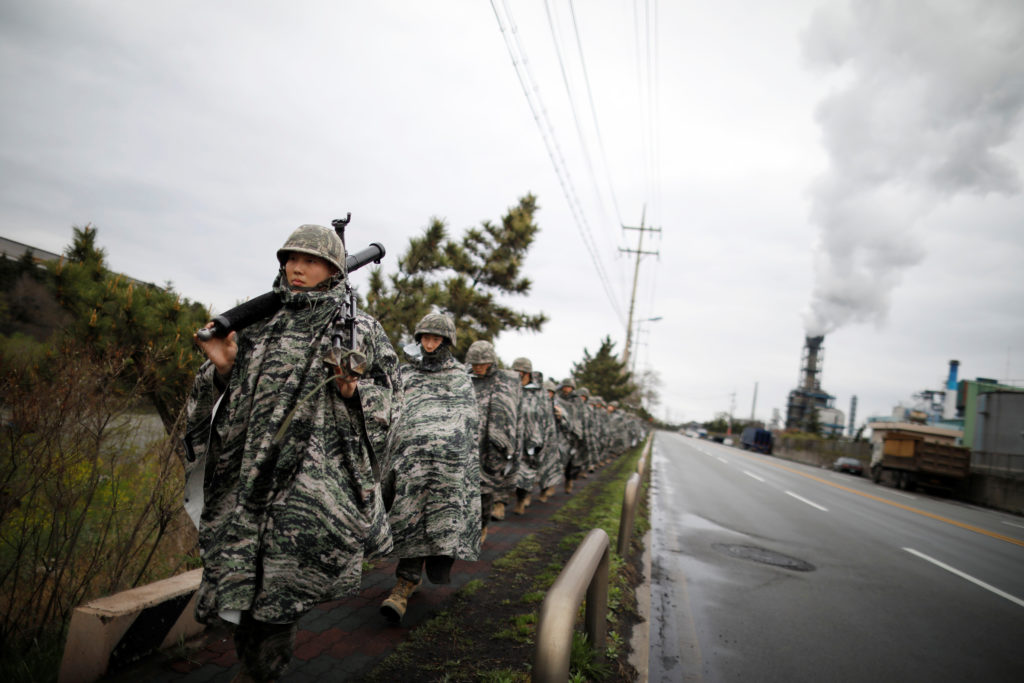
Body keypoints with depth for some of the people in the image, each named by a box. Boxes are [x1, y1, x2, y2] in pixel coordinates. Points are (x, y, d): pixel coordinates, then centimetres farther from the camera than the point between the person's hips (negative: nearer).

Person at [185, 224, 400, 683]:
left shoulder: (359, 329, 3)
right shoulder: (262, 322, 12)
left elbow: (388, 402, 5)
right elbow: (230, 393, 18)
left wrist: (352, 390, -14)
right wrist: (223, 368, -3)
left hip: (316, 475, -3)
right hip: (250, 473, 4)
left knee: (286, 582, -5)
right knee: (244, 572, 7)